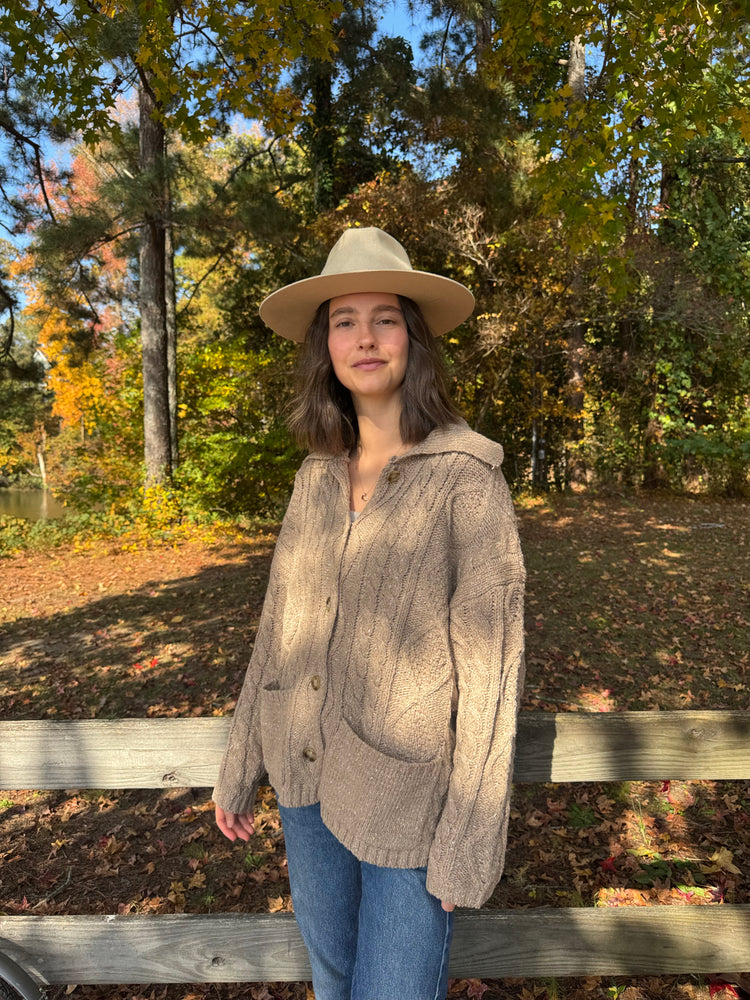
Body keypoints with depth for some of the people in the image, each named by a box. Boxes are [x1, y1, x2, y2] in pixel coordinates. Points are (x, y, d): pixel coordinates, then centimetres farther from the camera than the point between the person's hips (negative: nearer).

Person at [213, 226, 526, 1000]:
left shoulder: (465, 475, -16)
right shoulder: (316, 475, 0)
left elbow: (490, 664, -15)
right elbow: (279, 627, 6)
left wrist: (470, 841, -13)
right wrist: (239, 765, 11)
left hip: (407, 792, -5)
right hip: (305, 776, 5)